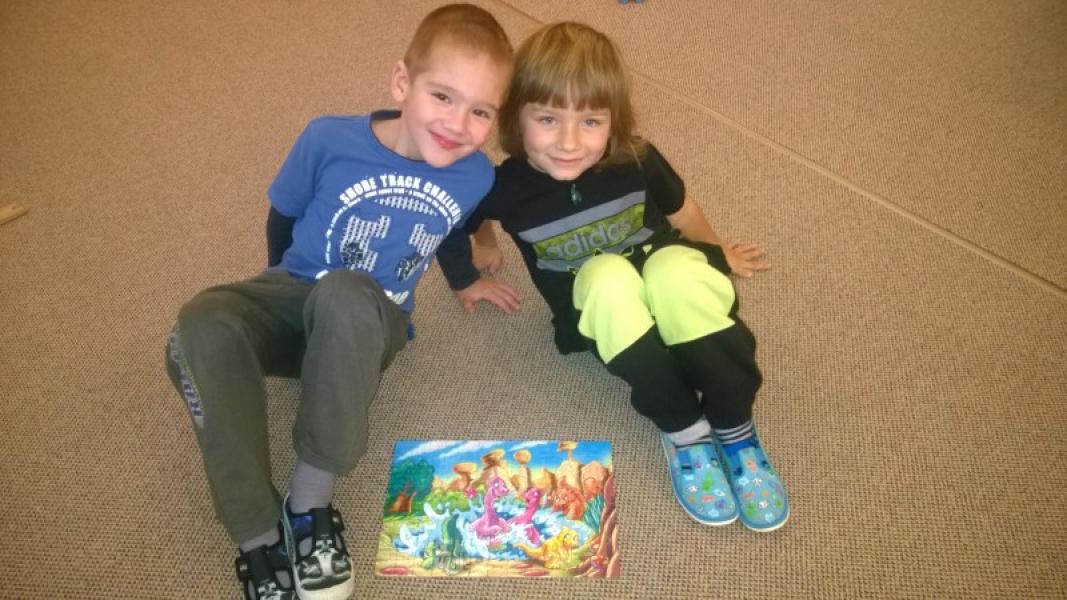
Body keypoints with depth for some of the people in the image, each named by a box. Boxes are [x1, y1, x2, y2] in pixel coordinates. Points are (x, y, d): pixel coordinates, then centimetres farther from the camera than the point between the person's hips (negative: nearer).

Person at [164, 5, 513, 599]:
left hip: (372, 324, 0)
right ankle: (259, 536, -26)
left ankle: (311, 499, -26)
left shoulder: (478, 176, -11)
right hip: (292, 300, 1)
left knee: (344, 297, -39)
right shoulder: (329, 139, -15)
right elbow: (283, 217, 5)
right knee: (202, 327, -32)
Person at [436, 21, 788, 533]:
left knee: (677, 269, -37)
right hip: (596, 313, 0)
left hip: (669, 294, 1)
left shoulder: (637, 162, -18)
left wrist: (716, 255, 20)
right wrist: (466, 281, 14)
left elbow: (679, 210, 4)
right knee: (608, 275, -37)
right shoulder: (507, 188, -20)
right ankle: (682, 431, -25)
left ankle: (735, 429, -20)